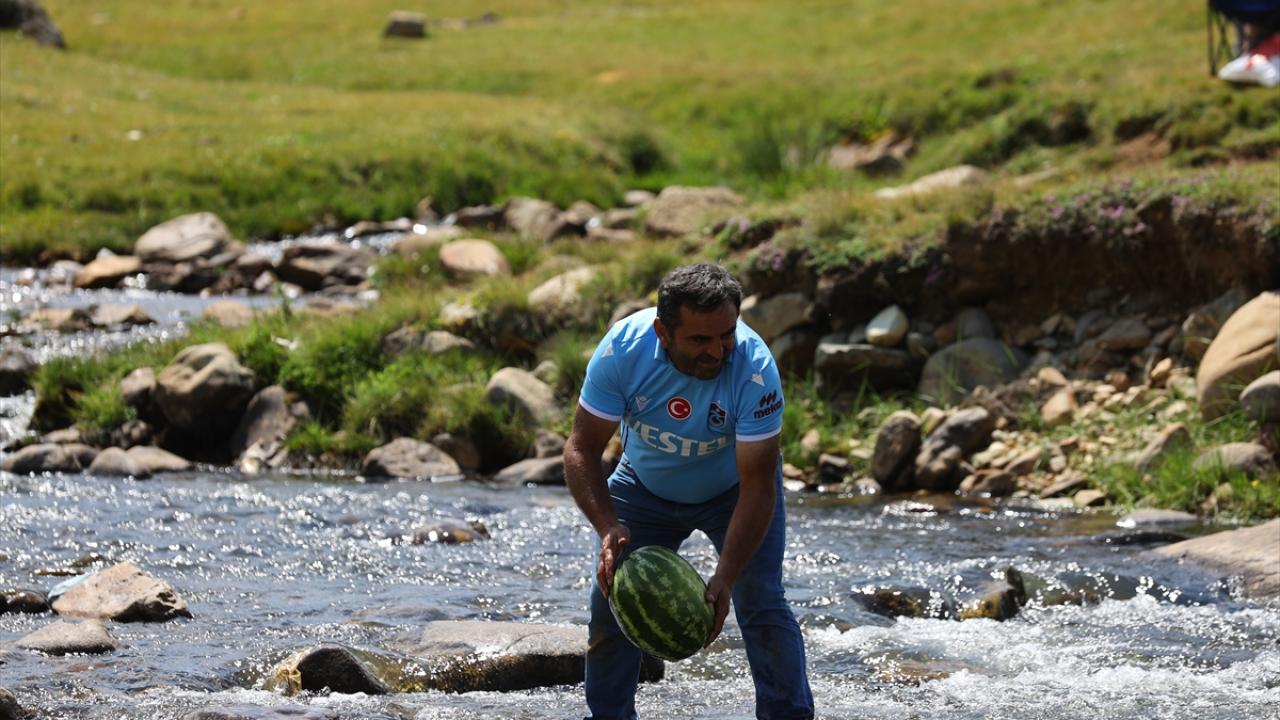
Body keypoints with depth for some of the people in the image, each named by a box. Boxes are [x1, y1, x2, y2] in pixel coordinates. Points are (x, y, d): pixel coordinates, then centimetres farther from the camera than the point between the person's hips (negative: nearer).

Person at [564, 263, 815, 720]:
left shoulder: (754, 368, -36)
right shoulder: (622, 351, -31)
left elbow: (757, 486, -33)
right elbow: (582, 449, -24)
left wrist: (724, 579, -40)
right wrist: (608, 528, -40)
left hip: (731, 489, -2)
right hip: (645, 488, 2)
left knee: (762, 604, -14)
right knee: (611, 601, -3)